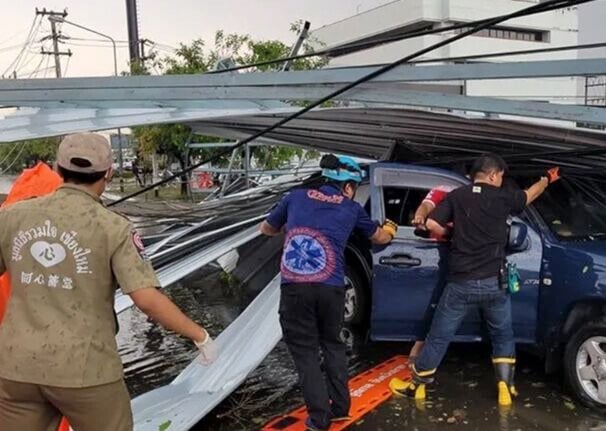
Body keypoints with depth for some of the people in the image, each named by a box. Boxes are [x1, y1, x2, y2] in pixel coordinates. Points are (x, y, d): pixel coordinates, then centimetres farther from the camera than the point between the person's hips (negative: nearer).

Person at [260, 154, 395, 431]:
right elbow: (381, 238, 31)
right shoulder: (351, 208, 14)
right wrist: (390, 228, 54)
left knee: (305, 351, 12)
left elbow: (266, 229, 28)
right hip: (330, 288, 1)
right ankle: (340, 406, 28)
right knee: (332, 344, 24)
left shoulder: (296, 197, 14)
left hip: (294, 287, -1)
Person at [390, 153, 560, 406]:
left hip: (461, 283, 0)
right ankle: (505, 387, 20)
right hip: (494, 282, 0)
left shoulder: (457, 196, 2)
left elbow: (432, 224, -7)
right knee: (503, 336, 22)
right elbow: (530, 195, 23)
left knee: (439, 336, 10)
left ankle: (416, 385, 20)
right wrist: (547, 179, 43)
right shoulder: (504, 197, 3)